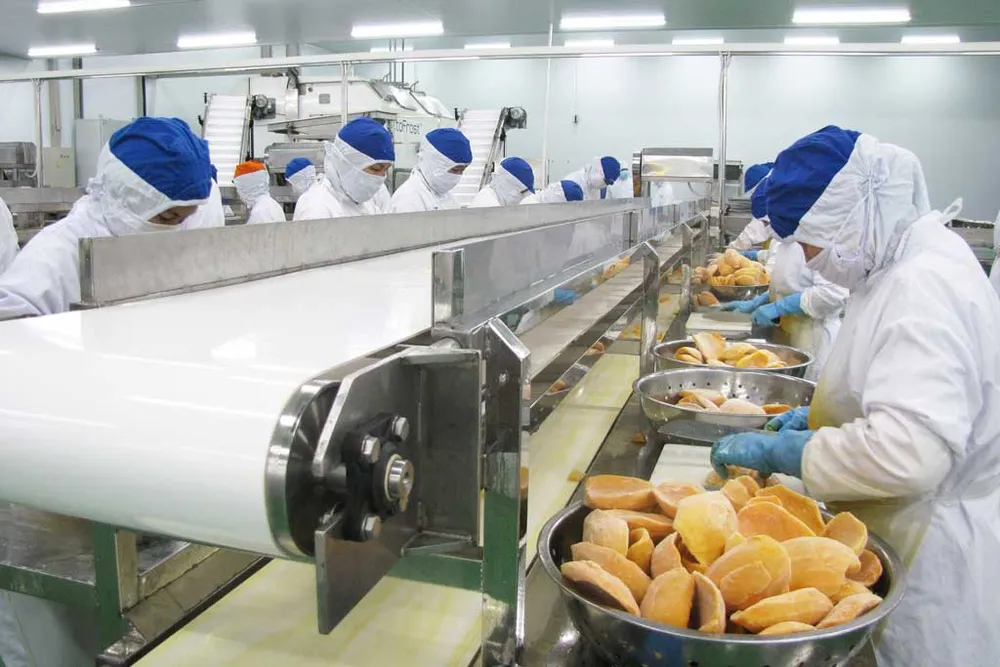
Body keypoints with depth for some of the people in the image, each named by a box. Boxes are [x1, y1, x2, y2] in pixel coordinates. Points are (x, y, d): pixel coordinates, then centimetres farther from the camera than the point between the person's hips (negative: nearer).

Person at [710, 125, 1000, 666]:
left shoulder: (925, 286, -26)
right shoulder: (906, 266, 6)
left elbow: (909, 452, -35)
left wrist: (779, 451, -24)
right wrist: (821, 416, 9)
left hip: (932, 559, -9)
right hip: (901, 536, 9)